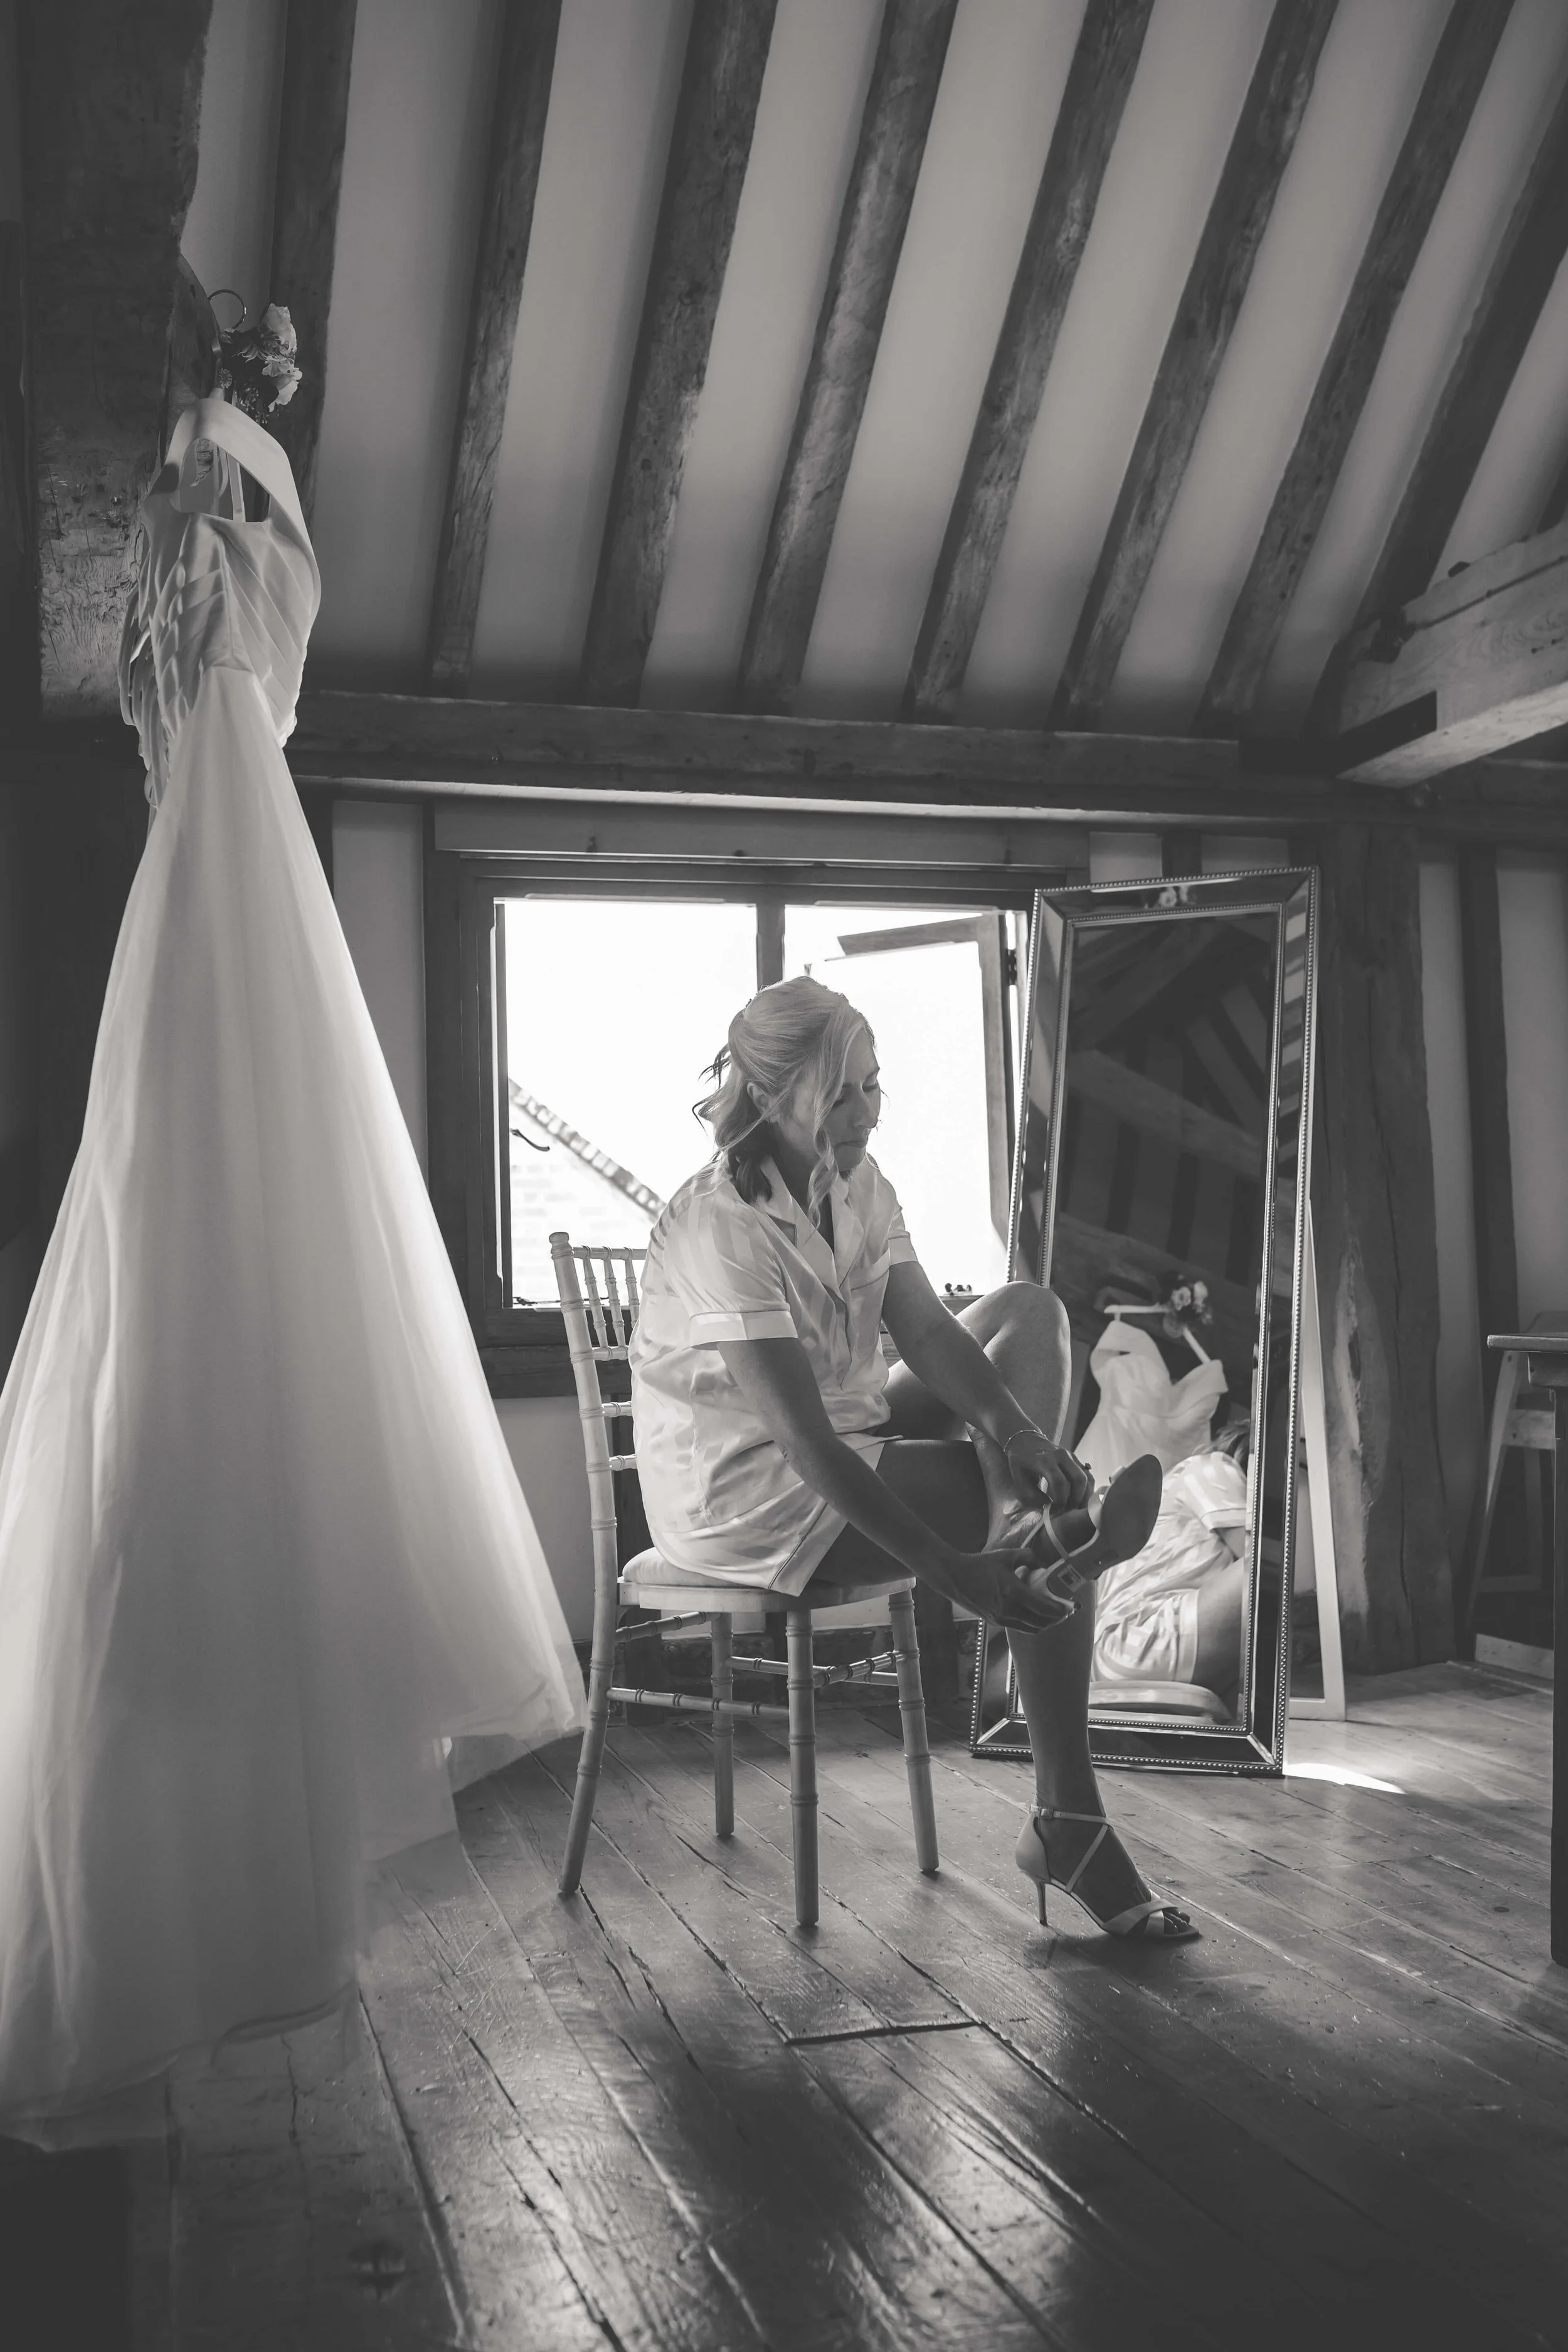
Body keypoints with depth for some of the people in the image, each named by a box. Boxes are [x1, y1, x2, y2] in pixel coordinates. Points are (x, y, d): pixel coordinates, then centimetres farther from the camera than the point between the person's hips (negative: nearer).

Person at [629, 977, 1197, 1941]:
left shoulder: (861, 1185, 1)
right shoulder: (722, 1227, -27)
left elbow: (927, 1329, -5)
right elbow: (804, 1441, -32)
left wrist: (1017, 1432, -25)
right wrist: (954, 1571, -35)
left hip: (847, 1437, 9)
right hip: (746, 1492, -9)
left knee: (1033, 1310, 0)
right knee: (1061, 1544, -16)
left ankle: (1030, 1522, -21)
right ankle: (1065, 1819, -9)